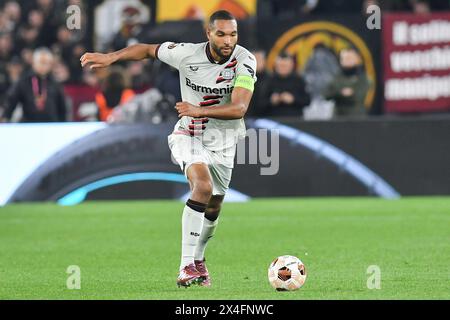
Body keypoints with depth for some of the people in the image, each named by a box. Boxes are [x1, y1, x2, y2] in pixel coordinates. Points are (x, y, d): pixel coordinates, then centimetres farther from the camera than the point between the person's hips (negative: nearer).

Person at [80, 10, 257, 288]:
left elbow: (239, 108, -29)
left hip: (222, 143, 3)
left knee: (213, 208, 16)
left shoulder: (245, 61, -20)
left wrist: (199, 110, -40)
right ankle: (187, 266, -30)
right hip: (188, 136, -3)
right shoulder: (187, 54, -17)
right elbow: (148, 50, 1)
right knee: (203, 186, -30)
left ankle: (198, 258, 47)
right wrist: (110, 57, -9)